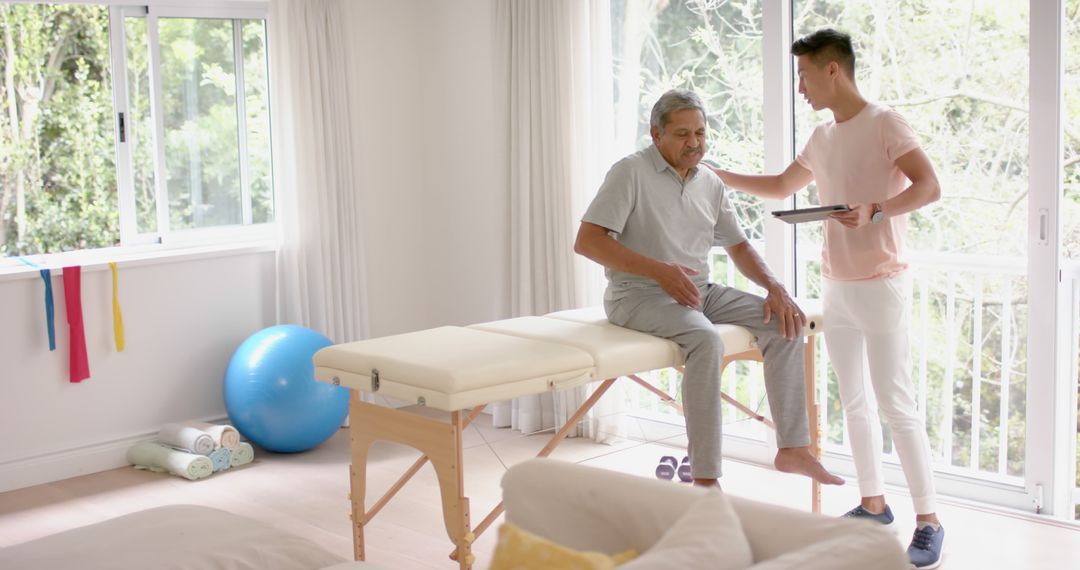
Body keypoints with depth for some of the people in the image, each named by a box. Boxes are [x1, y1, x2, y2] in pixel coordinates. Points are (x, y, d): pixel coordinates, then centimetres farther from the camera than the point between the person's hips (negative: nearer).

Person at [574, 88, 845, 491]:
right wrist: (659, 270, -25)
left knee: (784, 322, -8)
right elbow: (587, 241, -17)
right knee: (706, 339, -34)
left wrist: (774, 287, 0)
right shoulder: (631, 172, -9)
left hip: (698, 292, 7)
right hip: (639, 295, -7)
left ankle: (793, 448, -3)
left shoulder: (710, 183, 12)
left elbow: (738, 247, 19)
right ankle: (705, 480, -31)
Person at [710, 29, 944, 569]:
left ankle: (928, 522, -2)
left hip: (879, 284, -7)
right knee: (854, 400, 11)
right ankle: (873, 503, 22)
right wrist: (718, 174, 22)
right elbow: (780, 187, 27)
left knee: (896, 403, -8)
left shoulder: (884, 124, -8)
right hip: (835, 286, 7)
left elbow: (928, 186, -18)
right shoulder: (821, 138, 13)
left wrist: (874, 211, -32)